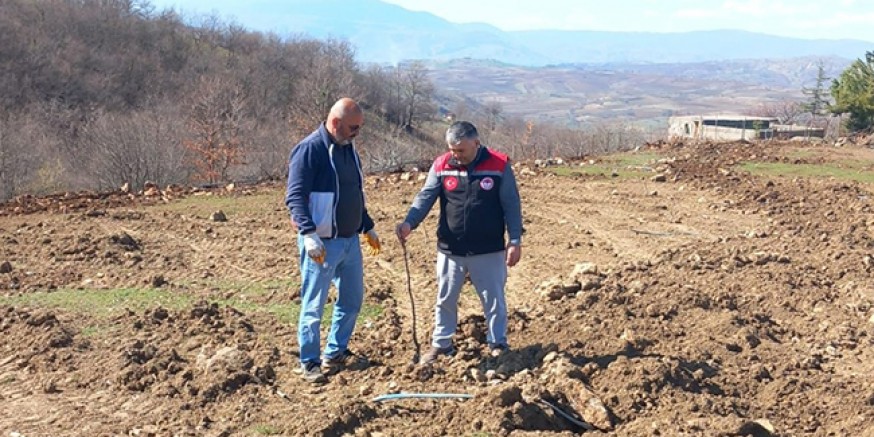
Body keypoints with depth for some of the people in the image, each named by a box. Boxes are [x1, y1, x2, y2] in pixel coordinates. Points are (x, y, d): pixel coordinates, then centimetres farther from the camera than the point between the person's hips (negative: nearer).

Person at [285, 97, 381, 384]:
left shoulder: (348, 149, 12)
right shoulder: (310, 149, -14)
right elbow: (295, 197, -20)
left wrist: (367, 227, 24)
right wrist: (309, 234, -28)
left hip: (350, 240, 9)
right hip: (322, 244, -8)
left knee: (352, 300, 14)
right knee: (313, 306, 1)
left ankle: (335, 354, 28)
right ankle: (310, 363, 12)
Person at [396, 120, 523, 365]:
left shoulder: (499, 165, -8)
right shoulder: (441, 166, -3)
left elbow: (511, 205, -5)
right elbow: (425, 197, -8)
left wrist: (515, 240, -8)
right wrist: (409, 222, -25)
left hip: (489, 251, -2)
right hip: (450, 250, 2)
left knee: (494, 299, 11)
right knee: (445, 299, 13)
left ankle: (498, 344, 29)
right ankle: (441, 343, 29)